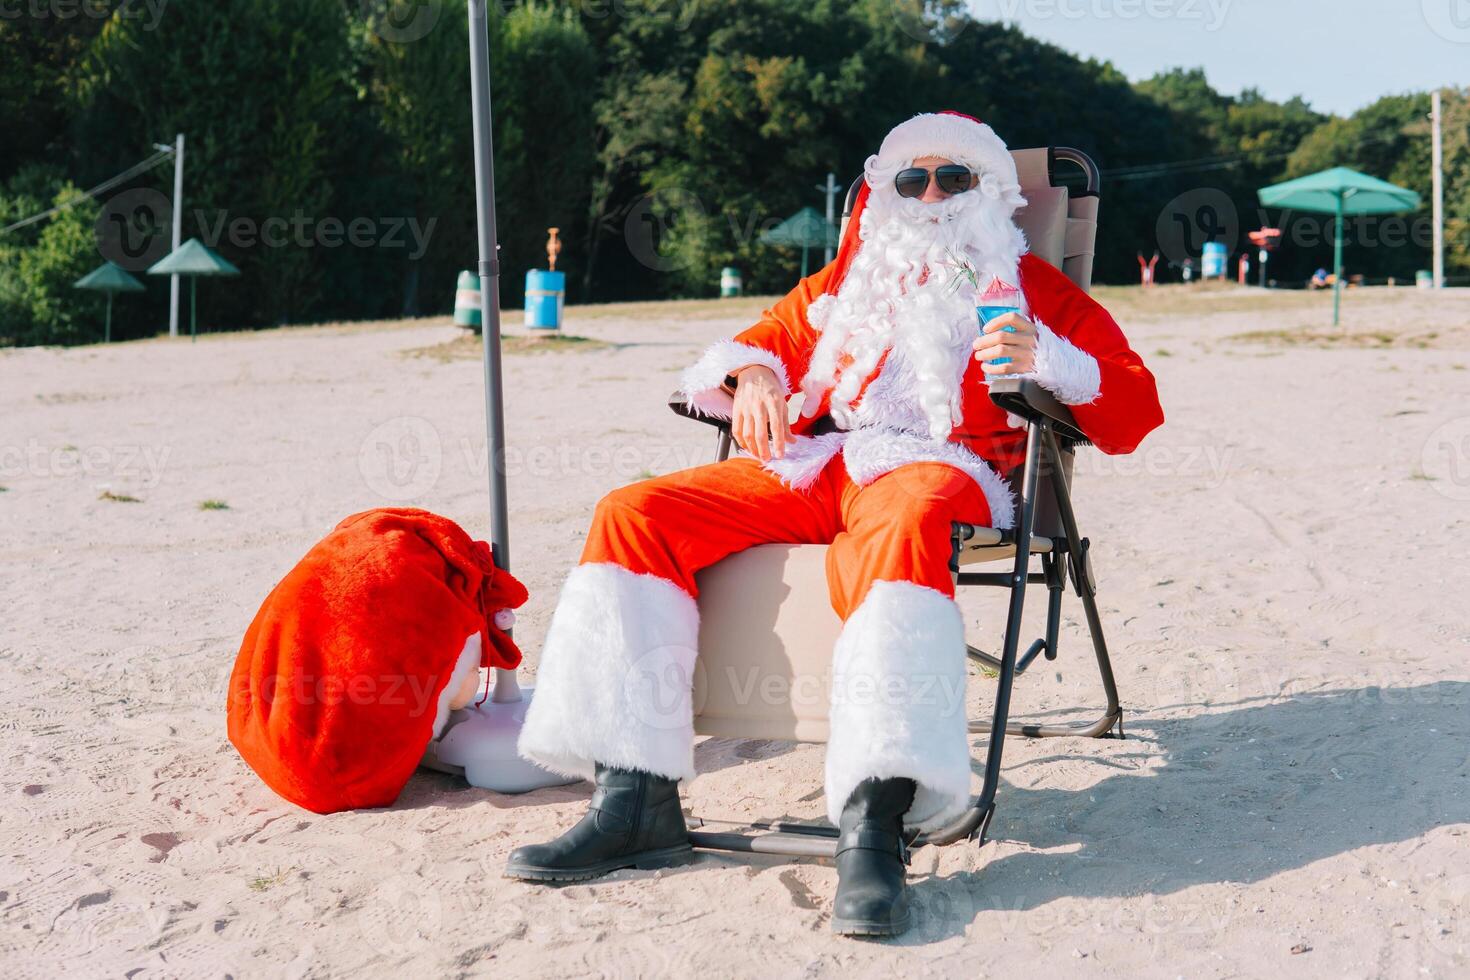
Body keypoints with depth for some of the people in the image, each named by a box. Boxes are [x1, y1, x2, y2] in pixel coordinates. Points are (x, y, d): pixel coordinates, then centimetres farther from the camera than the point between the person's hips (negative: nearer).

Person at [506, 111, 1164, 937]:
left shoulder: (1032, 287, 19)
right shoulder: (851, 279, 31)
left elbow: (1135, 409, 9)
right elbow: (757, 344, 30)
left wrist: (1048, 363, -12)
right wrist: (753, 374, 5)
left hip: (935, 467, -4)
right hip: (815, 461, 5)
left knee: (902, 528, -43)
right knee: (634, 514, -17)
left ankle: (874, 828, -52)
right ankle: (636, 798, -24)